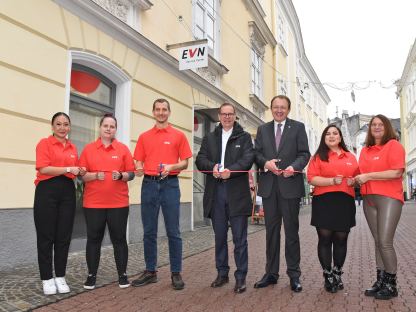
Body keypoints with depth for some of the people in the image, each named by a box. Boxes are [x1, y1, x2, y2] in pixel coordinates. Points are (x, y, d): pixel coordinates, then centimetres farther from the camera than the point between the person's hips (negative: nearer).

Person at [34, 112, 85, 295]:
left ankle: (60, 277, 18)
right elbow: (43, 168, -13)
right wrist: (68, 169, -15)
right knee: (46, 236, 2)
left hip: (67, 192, 5)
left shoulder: (73, 148, 15)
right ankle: (47, 279, 12)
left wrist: (80, 172, 2)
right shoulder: (44, 143, -1)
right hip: (47, 191, -5)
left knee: (64, 236, 7)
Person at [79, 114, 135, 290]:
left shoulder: (123, 149, 5)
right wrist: (95, 175, -15)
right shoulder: (88, 149, 5)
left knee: (119, 238, 5)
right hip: (93, 202, 1)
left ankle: (122, 274, 17)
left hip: (118, 202, 0)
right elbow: (82, 175, 3)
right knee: (93, 238, 7)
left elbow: (131, 174, 4)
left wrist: (121, 175, -16)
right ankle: (91, 275, 21)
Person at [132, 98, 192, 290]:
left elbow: (185, 163, 4)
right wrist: (138, 169, -10)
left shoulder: (178, 135, 6)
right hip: (149, 184, 3)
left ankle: (176, 273, 10)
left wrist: (171, 167, -15)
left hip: (170, 184, -2)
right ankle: (150, 271, 19)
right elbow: (139, 162, 12)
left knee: (173, 232, 0)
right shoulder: (144, 137, 13)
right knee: (149, 231, 7)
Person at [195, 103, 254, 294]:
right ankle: (222, 273, 26)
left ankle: (241, 277, 12)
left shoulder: (244, 137, 7)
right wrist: (212, 166, -15)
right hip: (215, 193, 3)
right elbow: (200, 160, 5)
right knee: (219, 236, 12)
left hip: (237, 193, -3)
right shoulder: (209, 138, 15)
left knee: (239, 238, 1)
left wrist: (231, 170, -23)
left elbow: (248, 158, -7)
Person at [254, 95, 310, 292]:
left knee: (291, 231, 5)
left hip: (290, 185, -3)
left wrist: (294, 167, -21)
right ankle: (271, 273, 21)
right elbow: (257, 153, 7)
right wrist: (266, 162, -14)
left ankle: (294, 274, 16)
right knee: (271, 231, 10)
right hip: (269, 185, 3)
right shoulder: (263, 129, 13)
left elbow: (304, 154, -2)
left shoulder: (298, 127, 4)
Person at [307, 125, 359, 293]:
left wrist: (354, 181, -2)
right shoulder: (318, 156, 5)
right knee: (325, 239, 0)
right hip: (324, 202, -3)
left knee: (341, 239, 7)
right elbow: (312, 178, -5)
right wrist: (332, 180, -16)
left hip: (345, 202, 3)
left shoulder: (351, 157, 15)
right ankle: (328, 276, 11)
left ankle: (337, 274, 22)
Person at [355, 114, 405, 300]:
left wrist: (368, 176, -15)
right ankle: (381, 281, 18)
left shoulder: (393, 145, -4)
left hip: (389, 198, -6)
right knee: (378, 242, 10)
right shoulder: (365, 150, 14)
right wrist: (358, 178, 5)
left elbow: (397, 172, -15)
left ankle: (391, 285, 6)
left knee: (385, 242, -9)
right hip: (369, 199, 6)